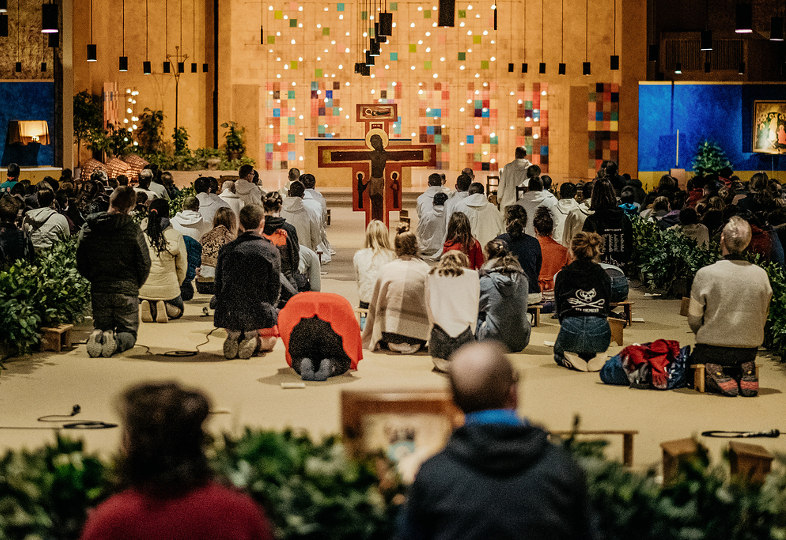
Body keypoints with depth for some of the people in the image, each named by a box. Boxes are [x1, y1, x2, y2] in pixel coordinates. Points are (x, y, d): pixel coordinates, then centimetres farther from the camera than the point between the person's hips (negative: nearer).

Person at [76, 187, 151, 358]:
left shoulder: (87, 228, 0)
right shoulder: (133, 230, -10)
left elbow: (80, 263, 6)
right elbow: (144, 263, -6)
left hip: (98, 291, 3)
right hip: (126, 292, -3)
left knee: (102, 328, 21)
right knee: (129, 332, 12)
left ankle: (98, 337, -16)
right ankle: (117, 342, -23)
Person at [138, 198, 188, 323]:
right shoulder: (176, 236, -9)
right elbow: (182, 267, 0)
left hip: (144, 290, 2)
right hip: (168, 290, -2)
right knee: (178, 310, 28)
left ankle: (149, 308, -5)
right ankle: (167, 308, -9)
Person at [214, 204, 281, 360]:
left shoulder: (226, 249, 1)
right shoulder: (271, 251, -7)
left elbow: (218, 288, 7)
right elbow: (274, 290, -3)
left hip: (228, 316, 3)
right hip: (258, 317, -3)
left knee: (233, 333, 38)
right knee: (270, 340, 30)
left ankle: (233, 339, 4)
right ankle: (256, 343, -3)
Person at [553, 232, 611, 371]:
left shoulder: (563, 275, 9)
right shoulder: (604, 276, 13)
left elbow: (559, 309, 13)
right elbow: (606, 309, 17)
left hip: (571, 330, -2)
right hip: (600, 336, 2)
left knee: (558, 354, 34)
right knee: (589, 351, 39)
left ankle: (569, 360, 0)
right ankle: (591, 359, 4)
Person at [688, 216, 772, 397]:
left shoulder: (705, 274, -15)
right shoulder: (761, 275, -7)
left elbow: (694, 321, -7)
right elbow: (762, 320, 4)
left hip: (712, 351, -3)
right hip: (749, 352, 3)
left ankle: (715, 374, -4)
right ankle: (745, 375, 1)